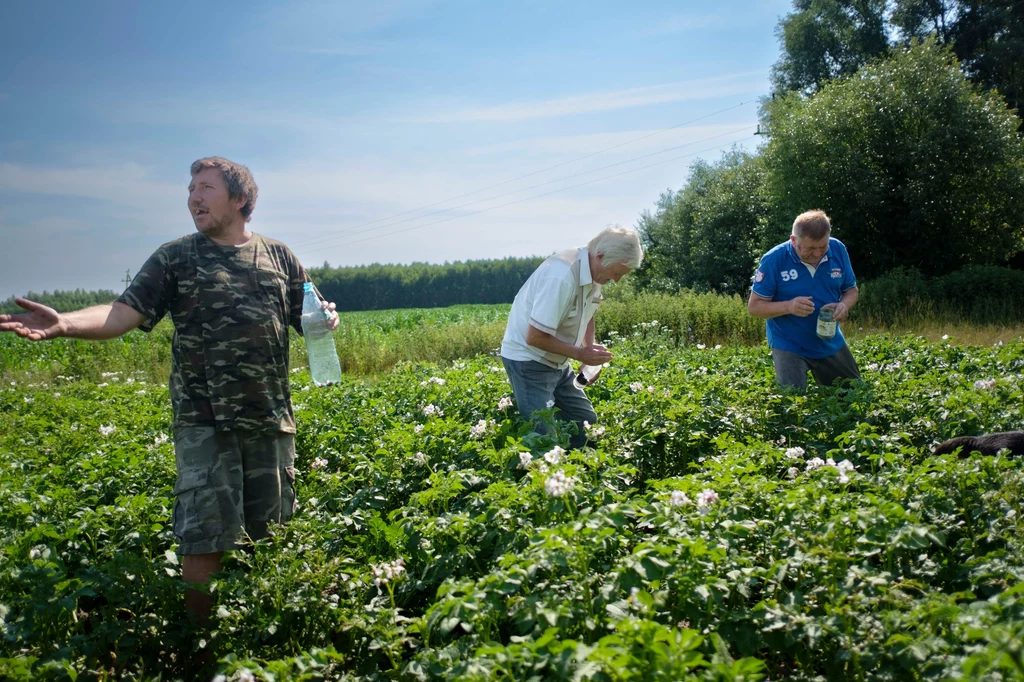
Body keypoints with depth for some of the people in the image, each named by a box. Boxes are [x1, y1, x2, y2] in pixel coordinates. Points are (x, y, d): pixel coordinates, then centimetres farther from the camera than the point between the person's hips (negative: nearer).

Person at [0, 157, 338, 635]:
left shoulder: (279, 258, 10)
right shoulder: (175, 259, 4)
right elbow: (126, 312, -7)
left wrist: (327, 318, -9)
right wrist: (65, 324, -25)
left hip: (271, 419, 3)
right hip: (205, 422, -2)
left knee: (268, 538, 11)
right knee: (205, 541, -6)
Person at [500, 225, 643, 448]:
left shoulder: (593, 273, -2)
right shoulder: (562, 277, -30)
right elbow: (534, 337, -28)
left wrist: (591, 349, 0)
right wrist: (580, 354, -21)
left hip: (557, 362, 9)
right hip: (528, 361, -9)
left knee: (589, 426, 11)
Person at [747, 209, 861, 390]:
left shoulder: (838, 250, -9)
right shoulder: (773, 260, -20)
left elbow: (851, 289, 5)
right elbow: (754, 306, -13)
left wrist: (844, 305, -19)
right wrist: (788, 306, -31)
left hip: (831, 344, 4)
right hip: (789, 347, -4)